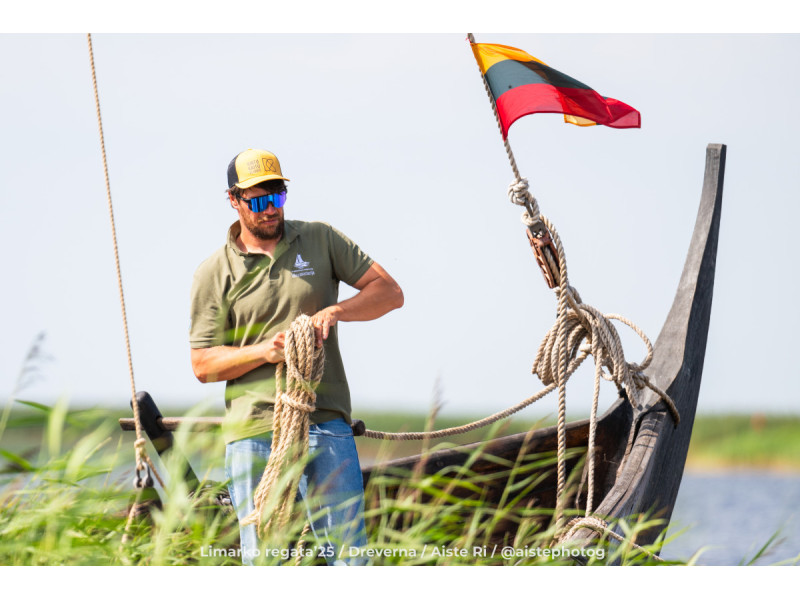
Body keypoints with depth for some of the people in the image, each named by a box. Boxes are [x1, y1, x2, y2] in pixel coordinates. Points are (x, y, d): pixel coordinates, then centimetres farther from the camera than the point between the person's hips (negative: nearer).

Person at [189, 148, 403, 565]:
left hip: (326, 422, 1)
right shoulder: (214, 274, 6)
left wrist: (335, 311, -11)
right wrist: (264, 351, -12)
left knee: (348, 551, -6)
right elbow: (203, 364, 5)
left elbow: (389, 292, 7)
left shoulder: (320, 240, 11)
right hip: (253, 430, -1)